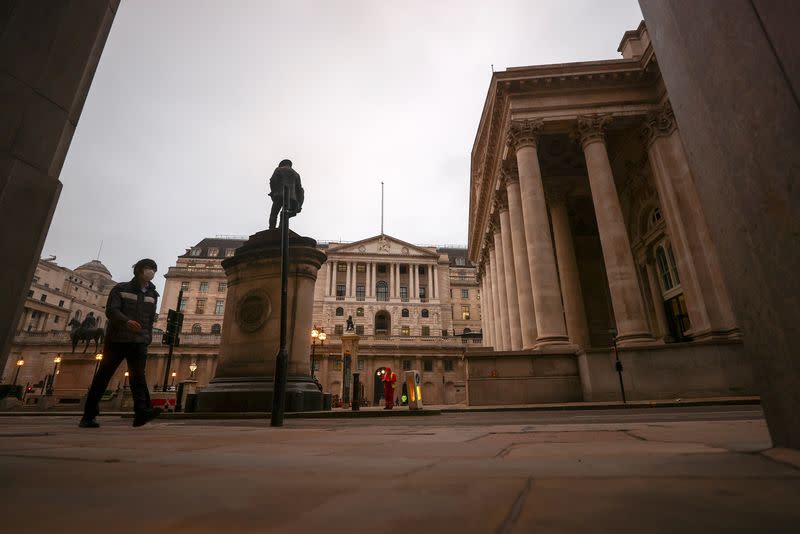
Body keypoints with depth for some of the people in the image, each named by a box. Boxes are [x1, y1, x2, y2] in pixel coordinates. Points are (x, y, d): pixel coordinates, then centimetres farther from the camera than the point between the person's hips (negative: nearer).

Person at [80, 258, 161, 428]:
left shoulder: (152, 295, 14)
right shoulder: (121, 289, 2)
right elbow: (111, 310, -11)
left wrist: (148, 337, 9)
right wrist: (126, 321, -29)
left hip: (139, 342, 2)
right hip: (117, 339, -2)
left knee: (138, 376, -9)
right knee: (102, 377, 3)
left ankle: (142, 412, -21)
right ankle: (88, 416, 13)